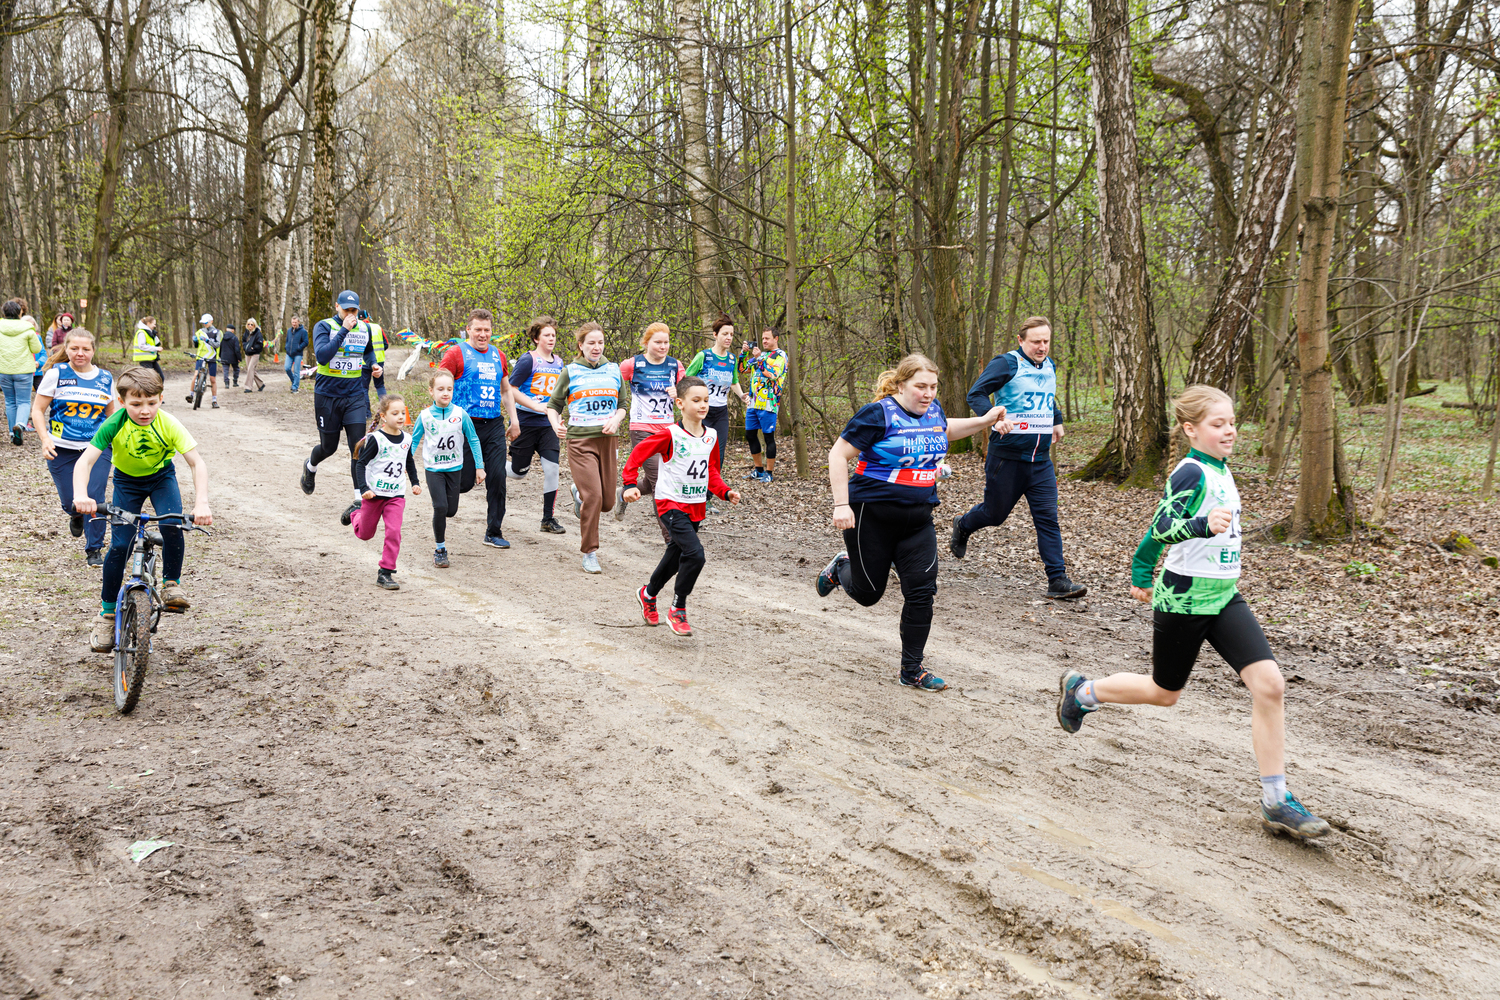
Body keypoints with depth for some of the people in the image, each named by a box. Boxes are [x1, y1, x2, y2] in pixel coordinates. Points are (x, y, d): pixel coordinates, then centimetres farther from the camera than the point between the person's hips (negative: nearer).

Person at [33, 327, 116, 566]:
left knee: (94, 497, -8)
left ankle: (94, 549, 6)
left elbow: (112, 415, 17)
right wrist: (45, 438, -13)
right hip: (62, 450, -1)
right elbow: (38, 410, 1)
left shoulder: (106, 379, 6)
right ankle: (76, 515, 41)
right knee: (70, 501, 2)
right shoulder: (56, 374, -1)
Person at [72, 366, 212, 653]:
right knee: (119, 544, -9)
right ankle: (107, 611, 8)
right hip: (127, 481, 0)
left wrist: (201, 503, -43)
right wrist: (81, 495, -51)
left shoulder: (168, 424, -26)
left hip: (161, 477, 0)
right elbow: (85, 460, -31)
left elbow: (197, 462, -29)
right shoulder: (114, 425, -26)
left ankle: (172, 584, -4)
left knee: (172, 525, -28)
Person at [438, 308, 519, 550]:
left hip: (494, 424, 5)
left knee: (497, 479, 0)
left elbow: (506, 390, 24)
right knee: (465, 482, -2)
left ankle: (494, 532, 10)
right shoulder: (457, 353, -2)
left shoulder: (498, 355, 14)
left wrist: (514, 421, 16)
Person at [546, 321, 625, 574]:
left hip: (606, 440, 4)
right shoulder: (570, 372, 2)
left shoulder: (613, 370, 11)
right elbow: (553, 404, 6)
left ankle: (579, 495, 41)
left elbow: (622, 406, 17)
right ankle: (590, 553, -2)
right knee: (593, 496, -15)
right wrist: (555, 423, -14)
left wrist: (616, 421, -4)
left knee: (607, 499, 5)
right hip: (580, 440, -4)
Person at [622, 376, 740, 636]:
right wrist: (630, 484, -20)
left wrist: (725, 492, 3)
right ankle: (678, 610, -4)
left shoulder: (711, 436, 5)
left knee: (676, 557, 20)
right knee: (695, 554, -22)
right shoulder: (670, 435, -15)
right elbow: (638, 454, -11)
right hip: (671, 504, -7)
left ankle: (648, 593, 47)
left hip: (696, 507, 7)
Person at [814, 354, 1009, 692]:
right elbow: (838, 455, -15)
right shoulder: (879, 414, -16)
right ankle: (841, 568, 44)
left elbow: (945, 431, 30)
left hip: (918, 519, 5)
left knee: (922, 592, -4)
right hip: (872, 515, -5)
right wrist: (841, 504, -21)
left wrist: (984, 421, 17)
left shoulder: (933, 410, 5)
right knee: (868, 593, 9)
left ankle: (912, 669, 8)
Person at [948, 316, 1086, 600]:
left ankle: (1058, 581, -2)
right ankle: (962, 526, 42)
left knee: (1048, 518, -2)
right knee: (995, 513, 9)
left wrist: (1056, 421, 26)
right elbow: (976, 394, -16)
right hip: (1007, 457, -5)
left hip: (1041, 461, 5)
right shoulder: (1006, 364, -11)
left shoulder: (1049, 367, 12)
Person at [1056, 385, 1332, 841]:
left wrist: (1142, 572, 28)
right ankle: (1082, 691, 38)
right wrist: (1203, 525, -51)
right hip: (1183, 599, -7)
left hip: (1225, 598, 7)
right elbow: (1162, 526, -31)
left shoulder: (1221, 470, 9)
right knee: (1164, 693, 11)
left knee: (1269, 684, -8)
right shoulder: (1191, 473, -17)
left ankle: (1276, 803, -1)